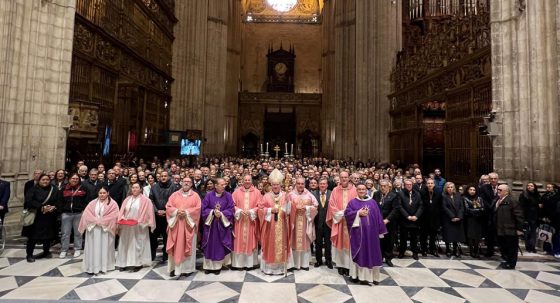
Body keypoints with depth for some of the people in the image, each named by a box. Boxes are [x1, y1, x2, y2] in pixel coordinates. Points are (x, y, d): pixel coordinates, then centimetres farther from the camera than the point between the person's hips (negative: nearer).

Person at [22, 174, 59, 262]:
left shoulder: (54, 189, 6)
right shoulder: (33, 189, -3)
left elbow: (58, 201, 5)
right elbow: (29, 200, -14)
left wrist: (54, 207, -14)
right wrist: (41, 207, -21)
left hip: (49, 217, 3)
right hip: (36, 216, -3)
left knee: (48, 235, 9)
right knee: (33, 236, 0)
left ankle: (46, 252, 25)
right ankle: (29, 254, 14)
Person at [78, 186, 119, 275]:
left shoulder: (112, 204, -1)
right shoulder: (92, 203, 10)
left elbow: (114, 216, -10)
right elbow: (86, 214, 0)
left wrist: (101, 221, -15)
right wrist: (95, 220, -13)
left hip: (106, 229, -3)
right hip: (93, 229, 3)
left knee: (105, 248, 3)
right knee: (93, 248, 4)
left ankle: (104, 267, 10)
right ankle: (92, 267, 11)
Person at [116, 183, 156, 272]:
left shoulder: (145, 200, -4)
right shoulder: (127, 199, 11)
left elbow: (149, 212, -8)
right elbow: (122, 211, 10)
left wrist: (139, 221, -14)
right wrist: (122, 219, -7)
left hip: (139, 227, -5)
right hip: (126, 226, 5)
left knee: (137, 244, 0)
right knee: (126, 244, 9)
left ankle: (137, 263, 7)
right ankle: (124, 263, 18)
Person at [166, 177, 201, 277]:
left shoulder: (195, 196, 4)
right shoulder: (174, 195, 8)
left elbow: (198, 209, -5)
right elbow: (168, 207, 2)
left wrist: (187, 212, -17)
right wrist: (177, 211, -15)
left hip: (189, 224, -1)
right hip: (176, 224, 1)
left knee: (188, 246, 4)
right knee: (175, 246, 4)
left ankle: (187, 268, 13)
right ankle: (174, 268, 13)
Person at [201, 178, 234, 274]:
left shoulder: (228, 196, -3)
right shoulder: (209, 195, -3)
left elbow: (231, 209, -5)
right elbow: (203, 208, -3)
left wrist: (221, 214, -18)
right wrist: (213, 212, -18)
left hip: (223, 224, 0)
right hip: (210, 224, 0)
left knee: (220, 246, 4)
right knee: (210, 245, 6)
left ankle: (218, 266, 15)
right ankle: (208, 266, 18)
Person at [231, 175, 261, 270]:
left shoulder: (257, 192, 2)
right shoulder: (237, 191, 4)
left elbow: (260, 206, -1)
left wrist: (251, 211, -14)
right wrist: (240, 211, -13)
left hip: (251, 221, 0)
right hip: (239, 220, 1)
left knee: (251, 241, 4)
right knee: (239, 241, 4)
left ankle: (250, 262, 14)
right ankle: (239, 262, 14)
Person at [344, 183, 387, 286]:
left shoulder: (372, 202, 9)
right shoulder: (352, 202, 3)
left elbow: (378, 216, 7)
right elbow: (347, 213, -7)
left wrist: (380, 231, 3)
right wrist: (358, 213, -16)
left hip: (371, 232, 2)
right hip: (358, 232, -2)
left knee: (371, 253, 6)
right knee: (359, 253, 4)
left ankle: (371, 276, 16)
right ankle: (357, 275, 12)